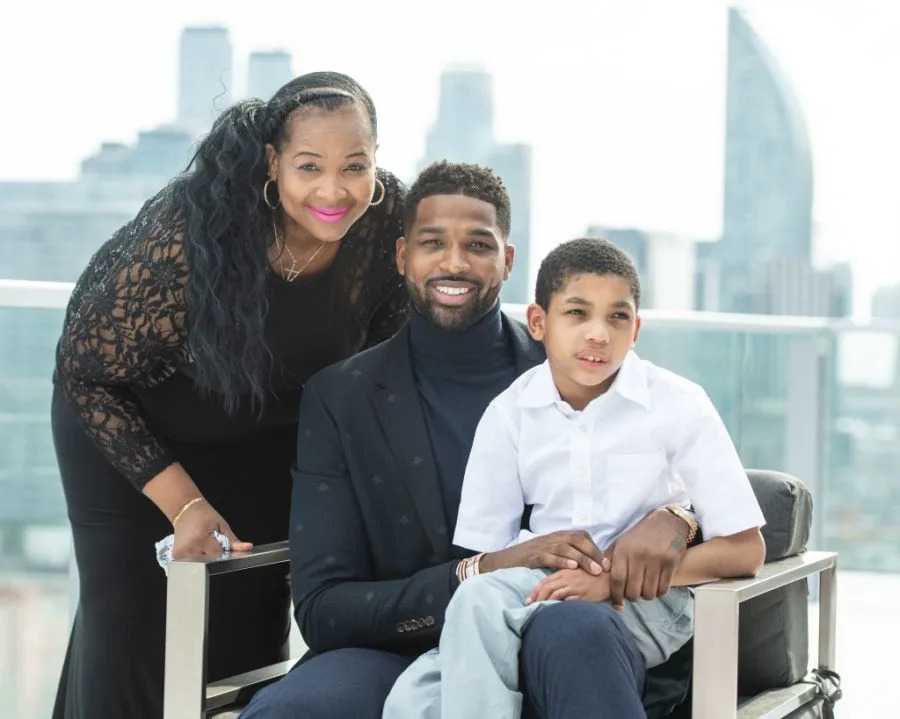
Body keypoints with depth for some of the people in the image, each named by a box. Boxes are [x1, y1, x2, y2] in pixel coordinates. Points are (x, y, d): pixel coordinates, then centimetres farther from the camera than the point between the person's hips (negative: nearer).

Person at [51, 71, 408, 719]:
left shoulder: (389, 217, -23)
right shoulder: (188, 235, -35)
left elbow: (380, 356, -3)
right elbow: (85, 373, -22)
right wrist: (181, 501, -25)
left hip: (264, 438, 4)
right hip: (129, 425, -4)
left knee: (251, 631, 4)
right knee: (134, 630, -8)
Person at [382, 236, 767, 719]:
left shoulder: (678, 405, -5)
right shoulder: (508, 414, 3)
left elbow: (745, 550, -7)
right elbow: (478, 560, 2)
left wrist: (613, 576, -18)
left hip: (643, 600, -3)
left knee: (483, 603, -31)